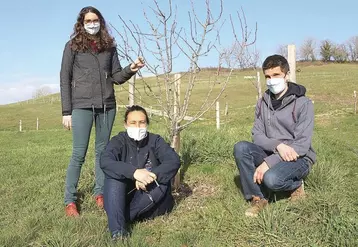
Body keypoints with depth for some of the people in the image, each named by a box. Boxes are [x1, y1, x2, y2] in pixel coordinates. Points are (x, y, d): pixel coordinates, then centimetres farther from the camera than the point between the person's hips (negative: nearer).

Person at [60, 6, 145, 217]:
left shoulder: (109, 46, 11)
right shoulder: (73, 46, 3)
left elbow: (117, 77, 11)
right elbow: (65, 79, 0)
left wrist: (131, 69, -11)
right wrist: (66, 111, -5)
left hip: (107, 106, 4)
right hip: (82, 106, -3)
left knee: (103, 151, 8)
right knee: (79, 154, -4)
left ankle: (100, 194, 19)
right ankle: (70, 201, 5)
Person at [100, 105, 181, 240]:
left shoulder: (155, 140, -5)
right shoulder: (118, 141, -9)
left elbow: (174, 161, -20)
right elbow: (105, 161, -29)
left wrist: (152, 176, -35)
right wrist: (134, 172, -43)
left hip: (150, 198, 1)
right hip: (122, 198, -1)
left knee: (162, 183, -27)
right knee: (113, 174, -26)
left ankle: (125, 217, -27)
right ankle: (117, 228, -37)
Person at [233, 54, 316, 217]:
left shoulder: (303, 104, -13)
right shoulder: (262, 103, 3)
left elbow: (302, 145, -19)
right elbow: (257, 135, -3)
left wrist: (268, 163, -27)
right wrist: (278, 145, -25)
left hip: (298, 158, -4)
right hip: (272, 153, 5)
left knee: (271, 178, -35)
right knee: (240, 148, -22)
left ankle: (296, 185, 2)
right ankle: (258, 197, -11)